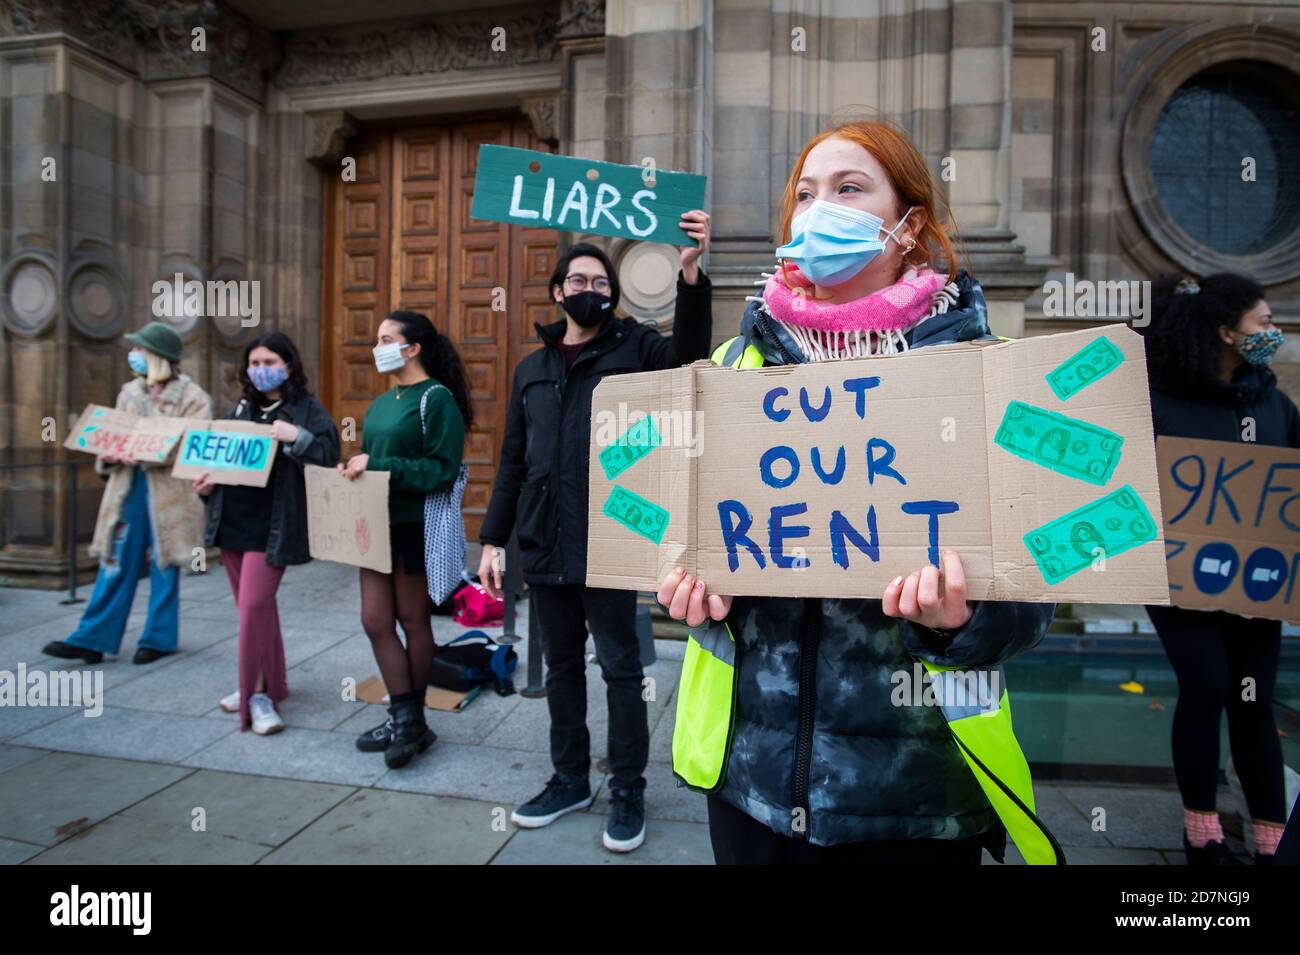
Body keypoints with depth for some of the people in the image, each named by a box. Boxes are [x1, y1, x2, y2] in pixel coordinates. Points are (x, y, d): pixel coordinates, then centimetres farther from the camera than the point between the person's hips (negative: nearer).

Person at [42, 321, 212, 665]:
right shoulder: (129, 392, 14)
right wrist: (109, 455, -4)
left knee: (164, 566, 6)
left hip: (168, 492, -5)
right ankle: (92, 639, 13)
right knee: (116, 563, 7)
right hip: (128, 486, 5)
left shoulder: (191, 396, -5)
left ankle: (158, 638, 18)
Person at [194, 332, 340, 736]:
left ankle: (257, 693, 4)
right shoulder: (241, 409, 14)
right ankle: (267, 683, 29)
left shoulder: (308, 409, -5)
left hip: (271, 528, -7)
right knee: (254, 607, 15)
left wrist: (297, 437, -29)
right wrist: (208, 481, 2)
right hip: (231, 521, 7)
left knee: (254, 606, -10)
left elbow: (329, 454, -16)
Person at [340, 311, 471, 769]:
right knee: (375, 620, 6)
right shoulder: (382, 402, 15)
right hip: (378, 523, 8)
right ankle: (404, 718, 18)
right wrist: (353, 468, -2)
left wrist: (377, 466, -21)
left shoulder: (436, 398, -10)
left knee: (413, 620, 5)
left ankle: (412, 719, 21)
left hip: (416, 524, -8)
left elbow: (442, 469, -18)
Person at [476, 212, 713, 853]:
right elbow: (513, 463, 14)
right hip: (545, 547, 5)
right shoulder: (532, 369, 14)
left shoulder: (634, 347, 3)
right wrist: (493, 539, 9)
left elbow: (689, 353, -19)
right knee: (562, 667, 15)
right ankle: (570, 779, 32)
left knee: (620, 667, 5)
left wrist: (690, 271, -31)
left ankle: (627, 791, 21)